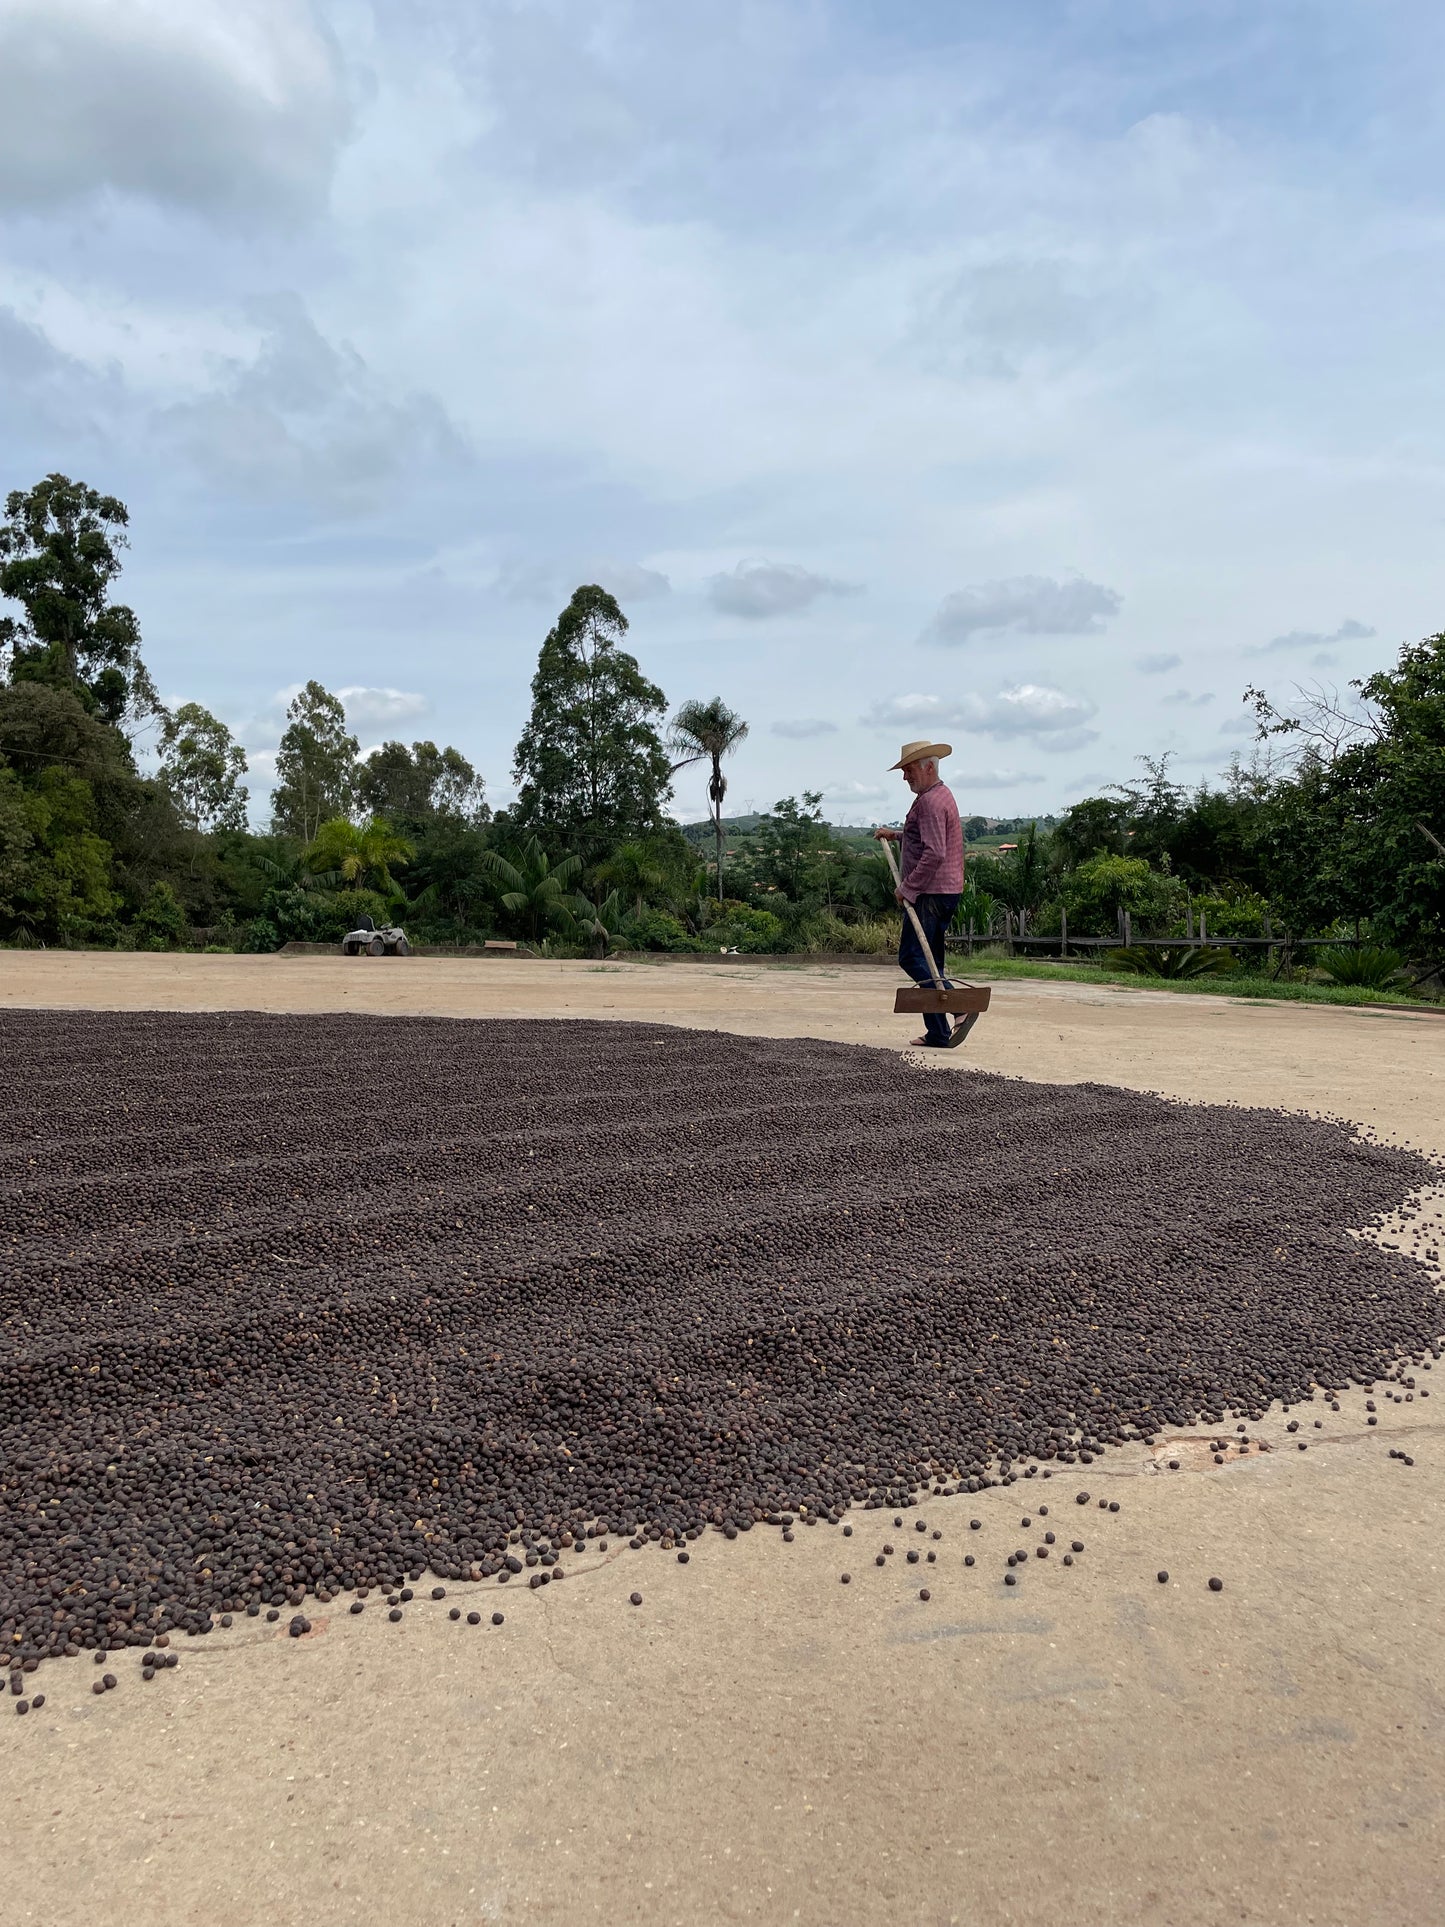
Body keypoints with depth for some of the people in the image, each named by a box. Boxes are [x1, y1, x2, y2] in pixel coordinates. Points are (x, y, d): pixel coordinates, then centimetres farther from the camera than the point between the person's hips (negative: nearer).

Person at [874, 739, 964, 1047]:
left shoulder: (931, 801, -14)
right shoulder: (941, 795, 20)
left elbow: (934, 853, -24)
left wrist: (907, 887, -18)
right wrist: (897, 835, 25)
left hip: (930, 892, -11)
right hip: (945, 892, 11)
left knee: (912, 957, -10)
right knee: (929, 961, 10)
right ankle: (937, 1033, 10)